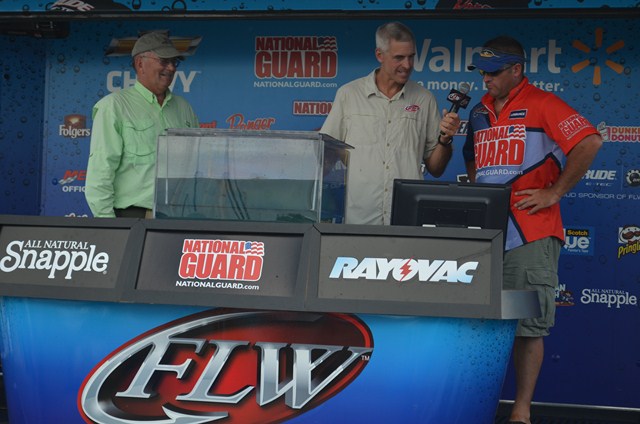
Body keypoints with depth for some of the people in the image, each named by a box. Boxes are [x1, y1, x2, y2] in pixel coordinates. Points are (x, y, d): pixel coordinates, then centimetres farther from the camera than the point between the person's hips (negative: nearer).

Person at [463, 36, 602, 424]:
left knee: (529, 326, -2)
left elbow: (590, 142, -15)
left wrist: (554, 193, -13)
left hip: (530, 235, -6)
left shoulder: (541, 104, -5)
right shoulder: (480, 111, 16)